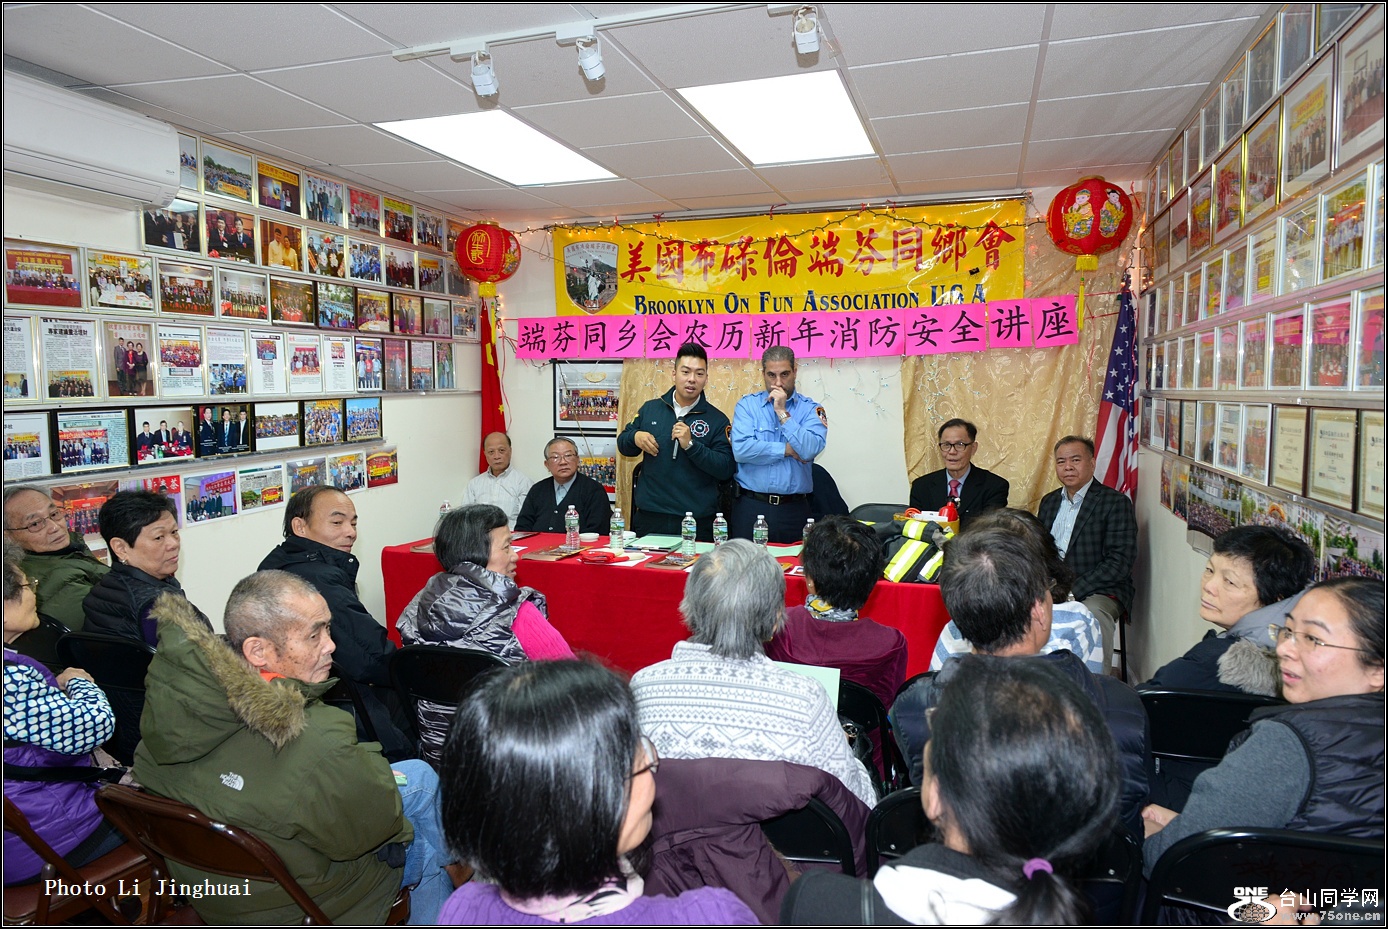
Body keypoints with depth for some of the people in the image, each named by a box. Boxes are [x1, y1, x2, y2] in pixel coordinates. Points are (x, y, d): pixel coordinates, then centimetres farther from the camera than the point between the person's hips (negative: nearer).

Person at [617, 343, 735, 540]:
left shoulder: (717, 420, -2)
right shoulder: (650, 409, 8)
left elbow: (726, 470, -9)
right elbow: (623, 445, 16)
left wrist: (690, 445, -19)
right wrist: (635, 438, -6)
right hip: (649, 517, 3)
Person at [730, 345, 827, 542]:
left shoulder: (810, 409, 3)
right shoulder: (747, 405, 3)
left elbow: (810, 450, -14)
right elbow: (741, 450, -12)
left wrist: (782, 413, -12)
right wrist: (787, 450, -8)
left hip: (794, 509, 0)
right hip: (750, 506, 0)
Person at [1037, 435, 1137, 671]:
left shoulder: (1116, 503, -2)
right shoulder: (1049, 501, 18)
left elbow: (1120, 563, -11)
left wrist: (1074, 591, -18)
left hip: (1098, 592, -4)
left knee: (1093, 615, -37)